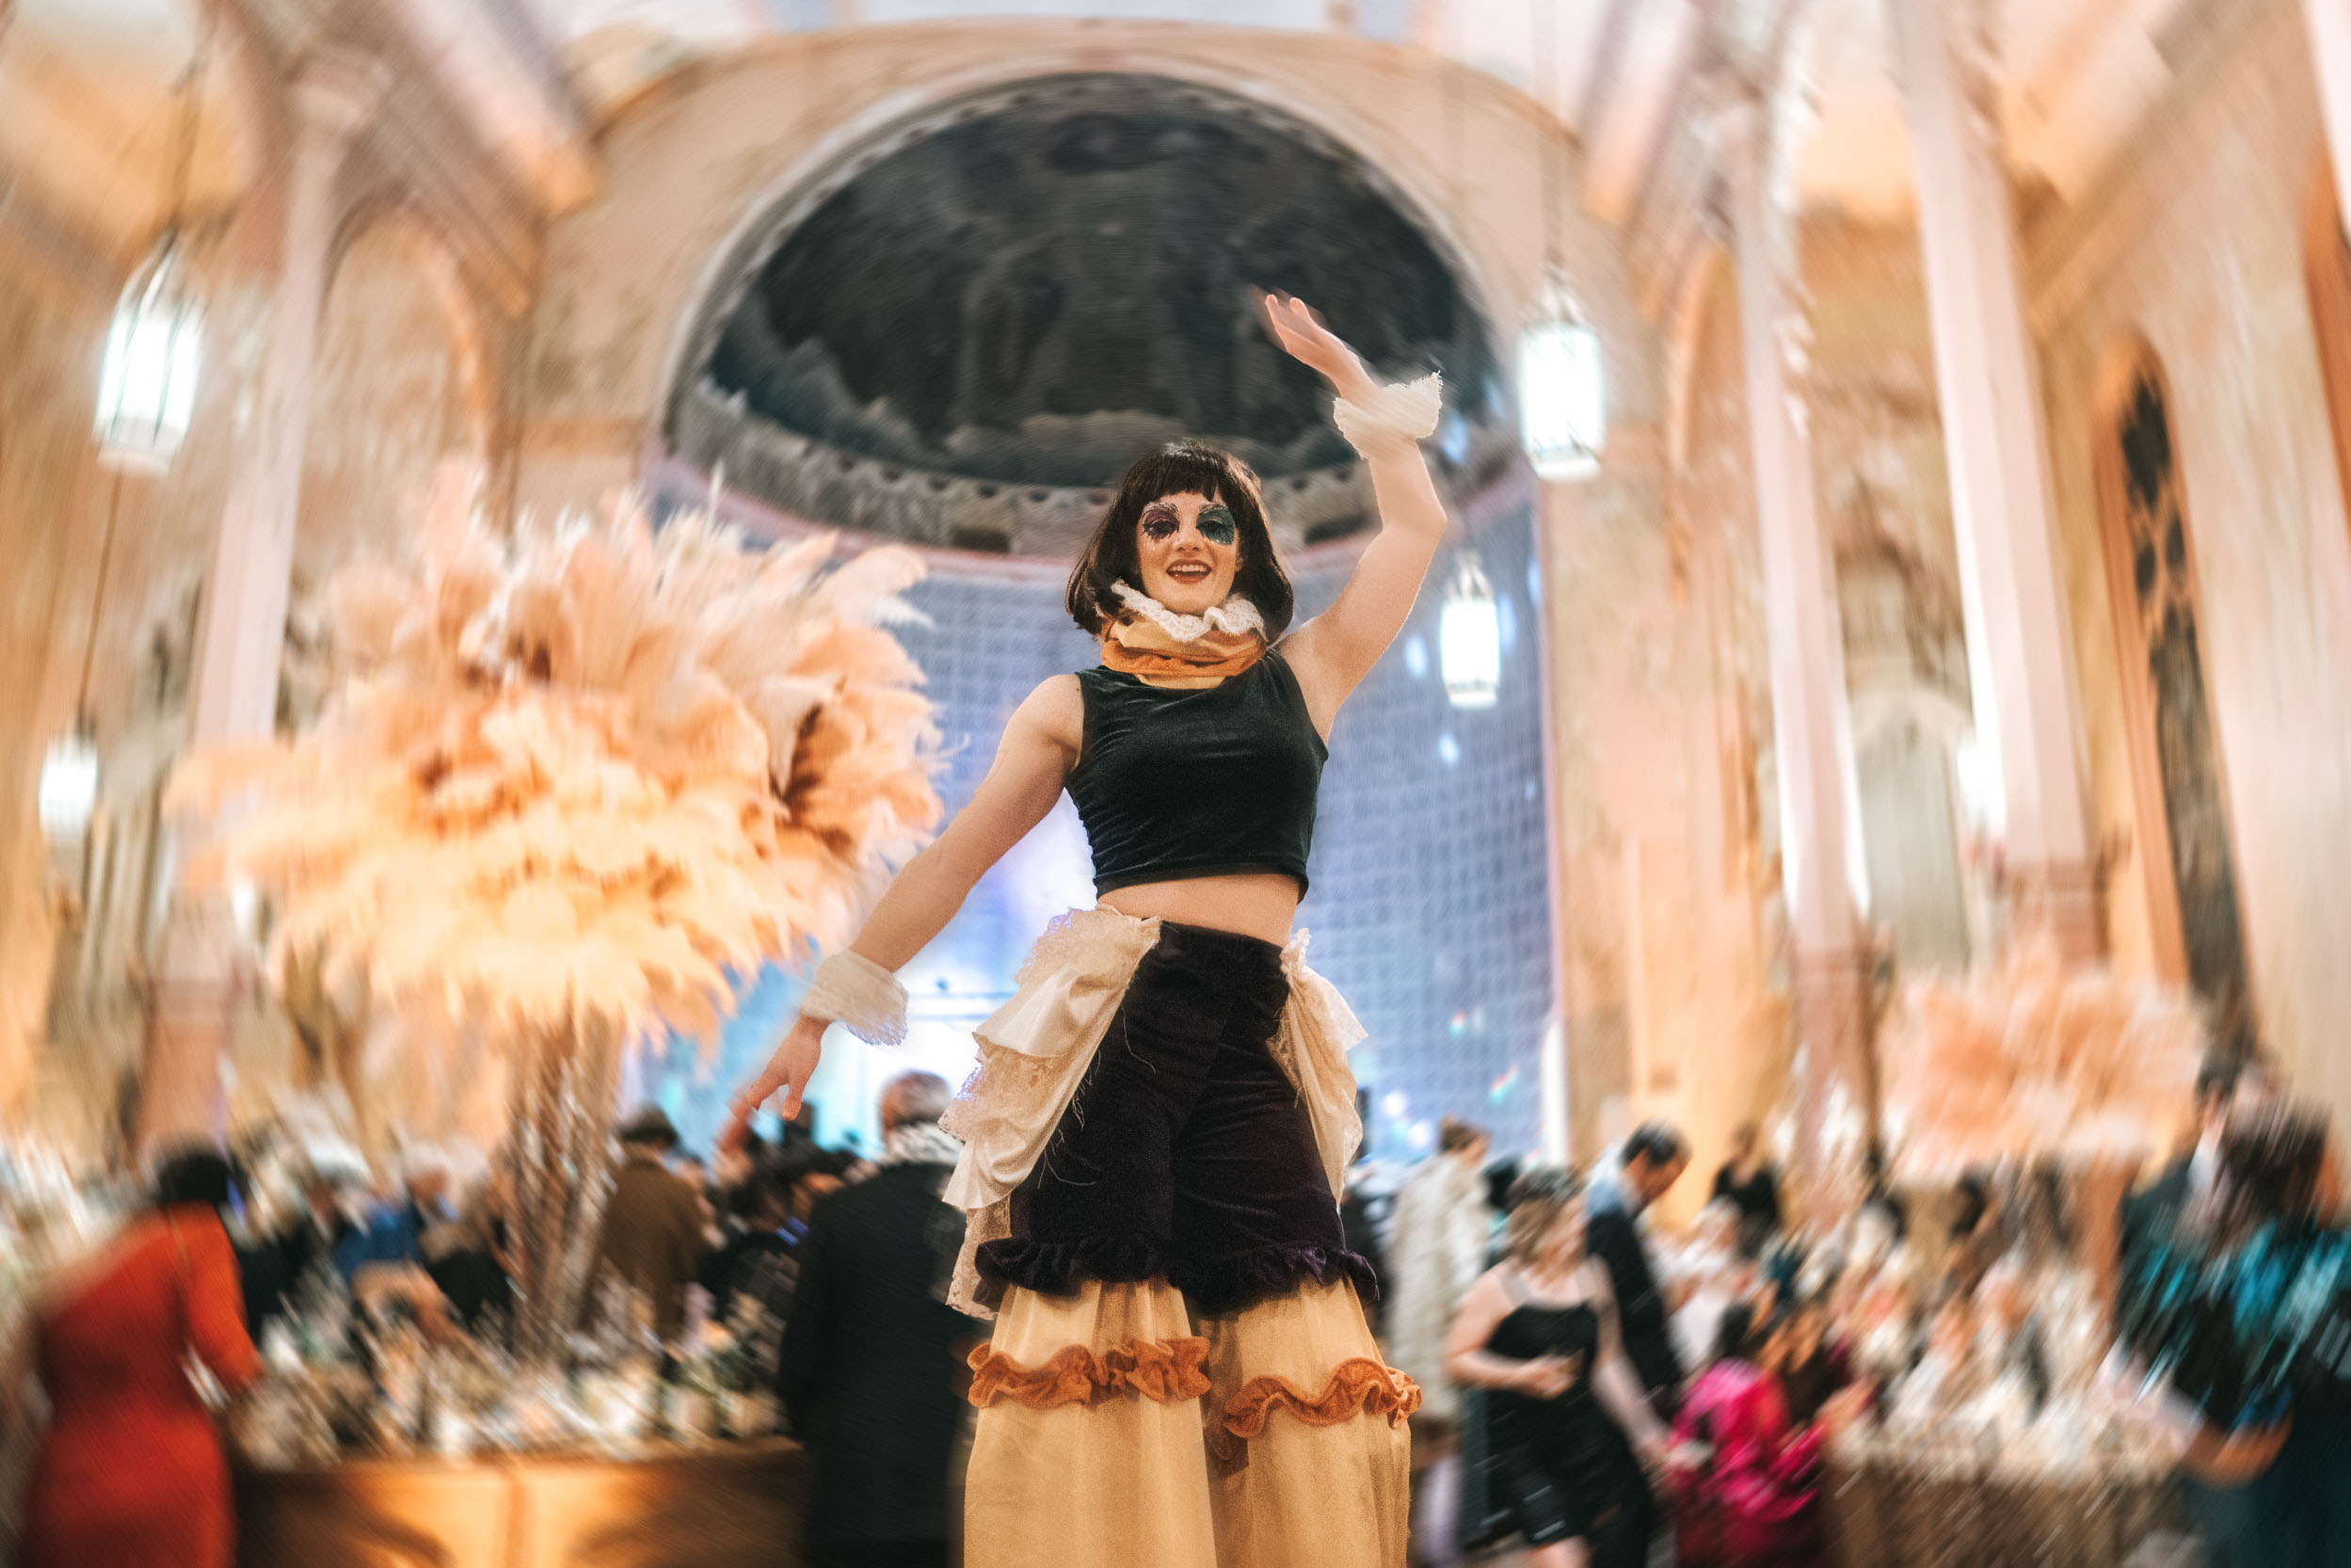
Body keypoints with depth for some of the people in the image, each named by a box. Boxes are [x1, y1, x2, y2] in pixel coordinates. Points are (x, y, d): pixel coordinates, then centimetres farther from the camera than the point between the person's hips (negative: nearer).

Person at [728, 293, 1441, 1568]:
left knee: (1307, 1371, -7)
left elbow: (1415, 526, 19)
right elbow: (949, 863, 11)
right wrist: (825, 1008, 8)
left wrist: (1344, 374, 23)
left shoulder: (1301, 674, 16)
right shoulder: (1073, 704, 13)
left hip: (1255, 1033, 2)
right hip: (1112, 1020, -1)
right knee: (1092, 1344, -12)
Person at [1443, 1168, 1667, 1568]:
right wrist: (1521, 1375, -19)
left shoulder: (1591, 1274, 7)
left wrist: (1643, 1430, 13)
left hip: (1586, 1438, 5)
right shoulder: (1499, 1286, -8)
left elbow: (1607, 1362, 15)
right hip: (1521, 1442, -5)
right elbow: (1456, 1359, -7)